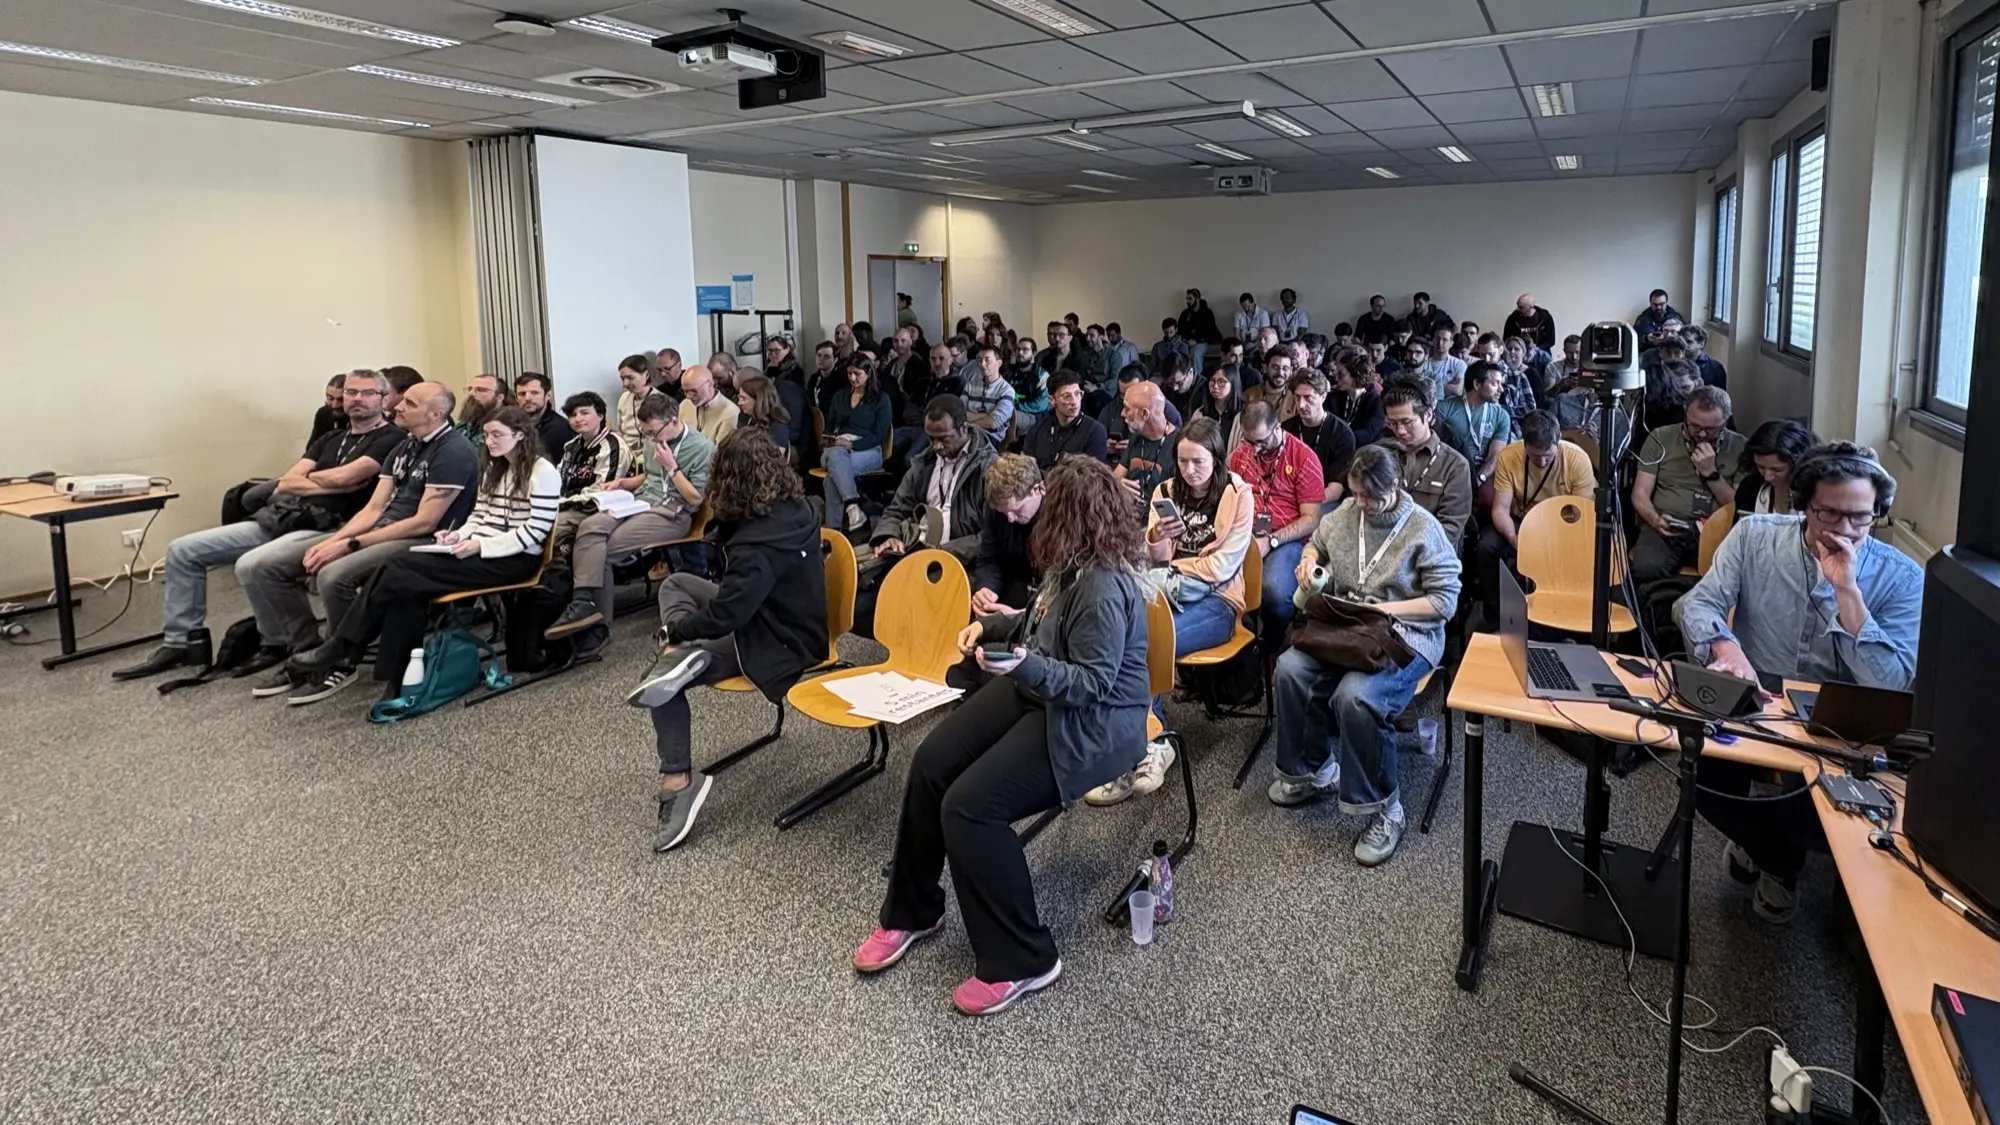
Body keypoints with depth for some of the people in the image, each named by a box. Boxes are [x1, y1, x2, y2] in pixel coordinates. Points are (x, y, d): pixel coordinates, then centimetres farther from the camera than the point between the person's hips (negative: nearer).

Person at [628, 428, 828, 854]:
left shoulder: (758, 545, -30)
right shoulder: (796, 509, -4)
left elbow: (723, 617, -25)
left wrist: (673, 632, -10)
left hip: (781, 645, -9)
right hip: (772, 613, 9)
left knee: (665, 680, -9)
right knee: (675, 583, 15)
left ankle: (678, 783, -6)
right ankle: (682, 657, -10)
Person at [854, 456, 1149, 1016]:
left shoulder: (1104, 588, -25)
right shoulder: (1072, 565, 3)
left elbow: (1093, 681, -24)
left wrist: (1024, 667, -37)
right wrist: (990, 625, 12)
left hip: (1090, 724, -10)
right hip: (1036, 691, 10)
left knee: (968, 805, -22)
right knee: (930, 763, -1)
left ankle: (1020, 961, -6)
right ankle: (910, 912, 17)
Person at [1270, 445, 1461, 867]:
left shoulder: (1423, 528, -9)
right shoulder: (1344, 514, 6)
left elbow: (1445, 601, -10)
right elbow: (1317, 542, 29)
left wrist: (1383, 610, -17)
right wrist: (1309, 558, 4)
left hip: (1406, 635, -6)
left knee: (1355, 696, -34)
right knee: (1290, 669, -23)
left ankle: (1384, 809, -15)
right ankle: (1314, 769, 2)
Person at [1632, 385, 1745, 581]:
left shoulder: (1740, 447, 8)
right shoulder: (1660, 438, 7)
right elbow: (1640, 493, 5)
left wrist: (1711, 472, -6)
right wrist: (1655, 519, -16)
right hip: (1666, 528, 0)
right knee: (1645, 569, -35)